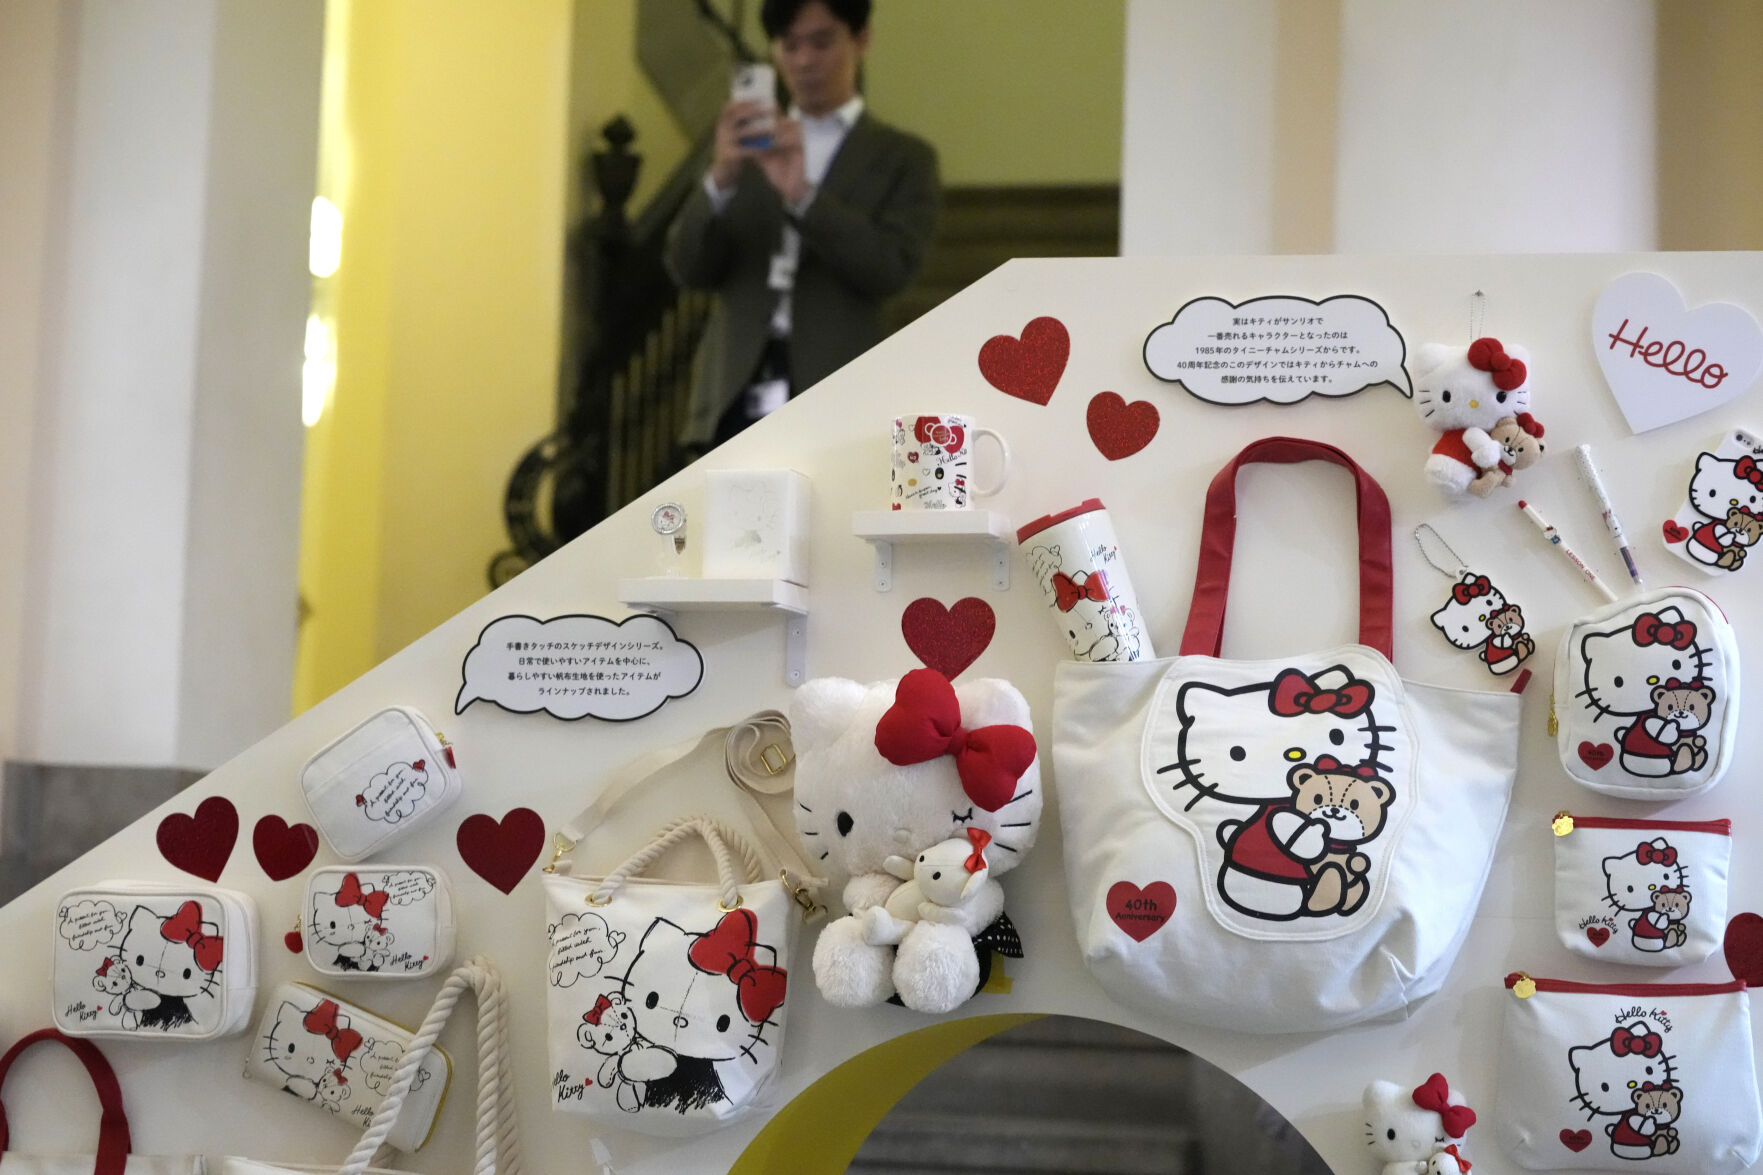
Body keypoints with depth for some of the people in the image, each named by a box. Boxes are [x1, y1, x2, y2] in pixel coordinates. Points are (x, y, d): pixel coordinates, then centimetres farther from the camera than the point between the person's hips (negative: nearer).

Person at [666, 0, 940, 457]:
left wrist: (802, 194, -19)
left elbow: (893, 268, -6)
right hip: (736, 404, 3)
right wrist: (719, 179, -11)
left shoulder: (902, 158, 10)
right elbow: (688, 268, 8)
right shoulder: (745, 151, 19)